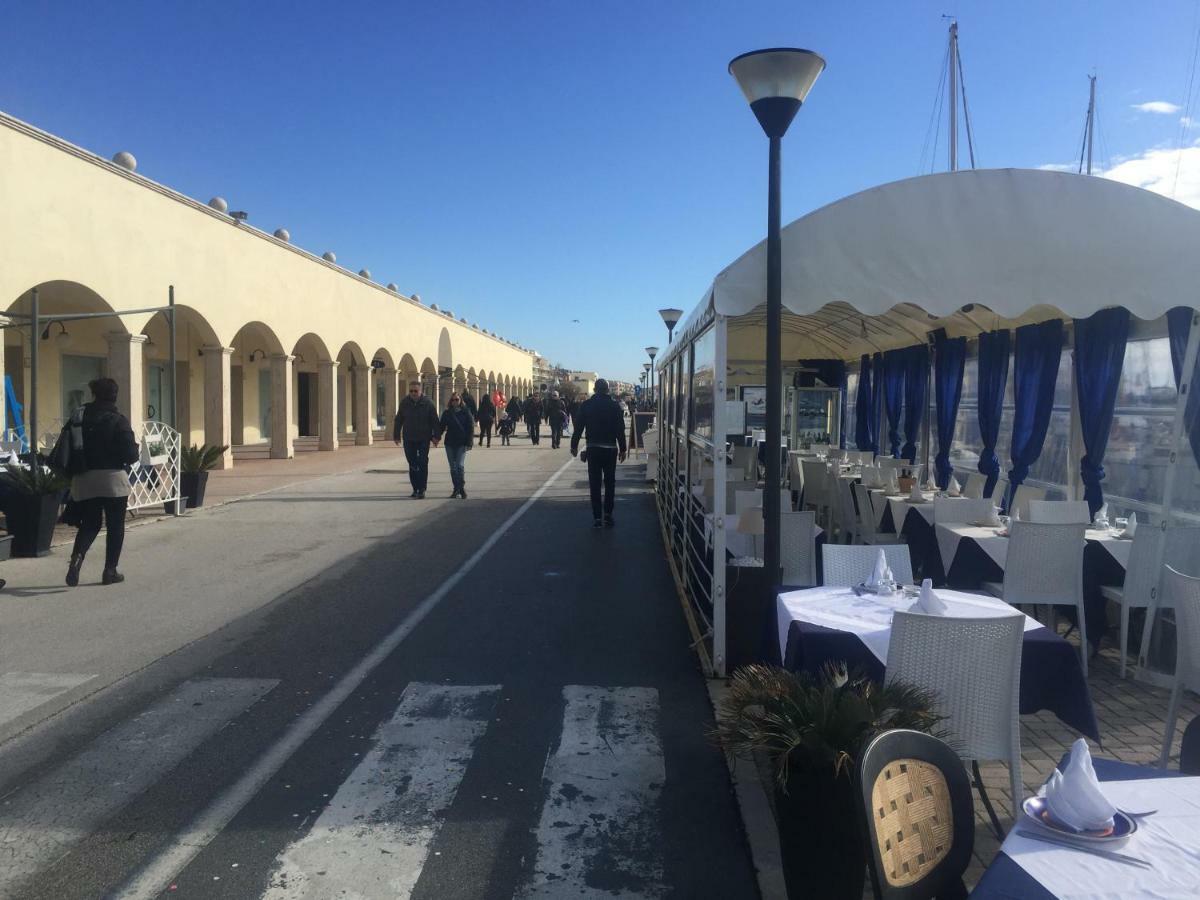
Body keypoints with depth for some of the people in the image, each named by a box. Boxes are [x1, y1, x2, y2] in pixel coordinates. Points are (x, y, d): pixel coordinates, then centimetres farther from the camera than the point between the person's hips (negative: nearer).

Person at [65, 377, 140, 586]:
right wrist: (135, 446, 8)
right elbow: (131, 455, -13)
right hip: (113, 479, -4)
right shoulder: (119, 421, -9)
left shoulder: (80, 418, 2)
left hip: (84, 480, 4)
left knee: (89, 524, 16)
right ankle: (110, 571, 9)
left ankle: (77, 557, -9)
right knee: (115, 526, 8)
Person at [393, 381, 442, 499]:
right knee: (412, 464, 7)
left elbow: (435, 421, -4)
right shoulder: (404, 403, 1)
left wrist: (436, 436, -9)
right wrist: (396, 436, 6)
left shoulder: (428, 403, -5)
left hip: (424, 439, -3)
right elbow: (398, 420, 7)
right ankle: (415, 489, 16)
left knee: (422, 464, -4)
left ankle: (421, 490, 0)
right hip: (409, 439, 3)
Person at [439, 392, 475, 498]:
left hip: (461, 443, -3)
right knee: (453, 467, 7)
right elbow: (442, 427, 8)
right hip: (449, 443, 3)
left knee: (460, 465, -14)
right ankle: (456, 489, 15)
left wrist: (469, 442, -9)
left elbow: (471, 427, -2)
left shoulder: (465, 412, 0)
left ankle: (462, 488, -3)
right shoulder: (447, 413, 7)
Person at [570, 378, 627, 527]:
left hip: (593, 448, 0)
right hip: (610, 448, 0)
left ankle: (597, 517, 1)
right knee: (609, 482, 10)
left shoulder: (586, 405, -1)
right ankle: (608, 515, 7)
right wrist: (622, 449, 4)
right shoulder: (615, 406, -2)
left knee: (594, 483, 4)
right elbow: (620, 429, -3)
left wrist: (574, 445, 10)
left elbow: (578, 427, 1)